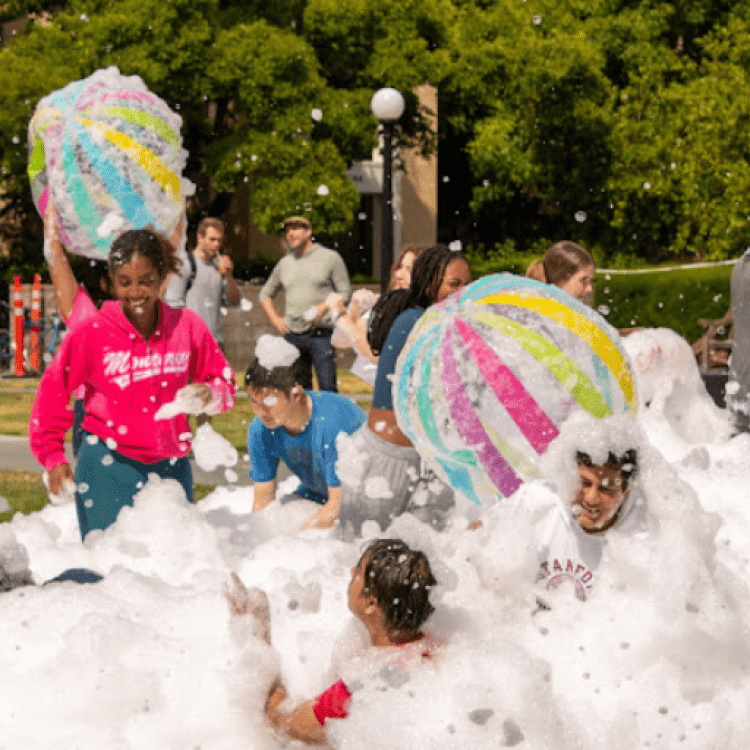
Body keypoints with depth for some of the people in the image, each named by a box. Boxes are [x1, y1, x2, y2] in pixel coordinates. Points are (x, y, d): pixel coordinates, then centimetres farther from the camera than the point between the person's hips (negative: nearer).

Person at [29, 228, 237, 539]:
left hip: (170, 466, 3)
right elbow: (53, 393, 0)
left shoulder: (187, 326, 0)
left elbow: (223, 380, 11)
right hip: (107, 470, -3)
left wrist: (210, 395, -12)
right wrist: (53, 457, -4)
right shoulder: (93, 333, -7)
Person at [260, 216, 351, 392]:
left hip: (321, 333, -4)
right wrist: (275, 319, 11)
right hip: (293, 336, 4)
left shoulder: (330, 258, 3)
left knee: (327, 388, -10)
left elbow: (345, 293, 2)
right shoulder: (285, 263, 14)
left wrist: (323, 308, -13)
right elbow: (266, 293, 26)